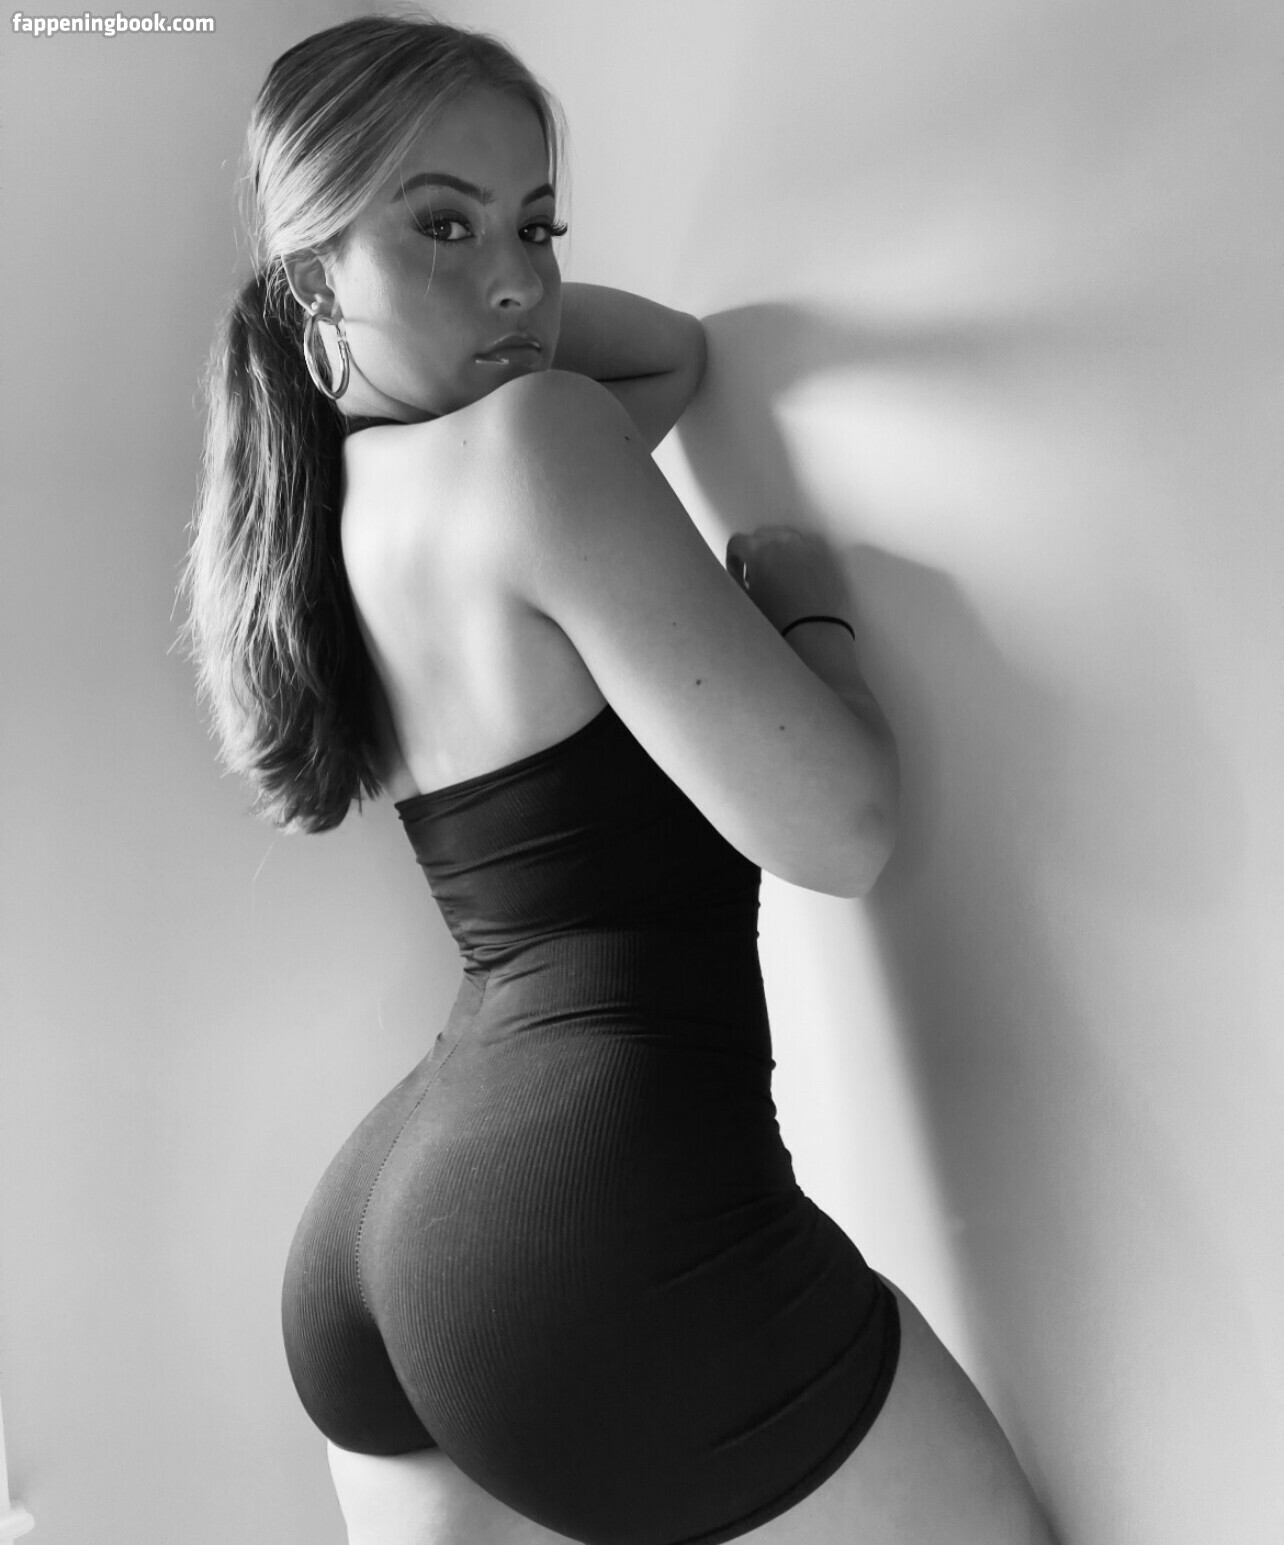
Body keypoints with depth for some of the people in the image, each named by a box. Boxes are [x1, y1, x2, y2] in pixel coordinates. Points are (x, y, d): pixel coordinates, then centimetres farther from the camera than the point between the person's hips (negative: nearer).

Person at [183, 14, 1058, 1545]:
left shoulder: (329, 501, 12)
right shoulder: (530, 441, -14)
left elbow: (676, 350, 26)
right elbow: (838, 832, -16)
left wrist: (468, 298, 12)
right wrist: (810, 605, 1)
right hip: (606, 1217, -8)